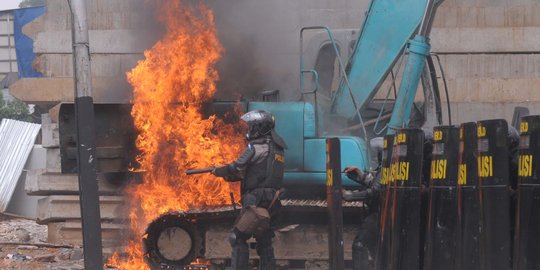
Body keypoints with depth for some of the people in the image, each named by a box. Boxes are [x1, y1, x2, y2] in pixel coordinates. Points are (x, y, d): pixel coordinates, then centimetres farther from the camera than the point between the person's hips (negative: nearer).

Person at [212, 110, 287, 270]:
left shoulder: (256, 147, -10)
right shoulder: (277, 148, 17)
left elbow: (237, 168, -10)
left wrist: (219, 171, 9)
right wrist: (228, 174, 18)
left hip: (255, 199, -9)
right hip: (270, 202, 9)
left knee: (238, 237, -6)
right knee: (264, 240, 14)